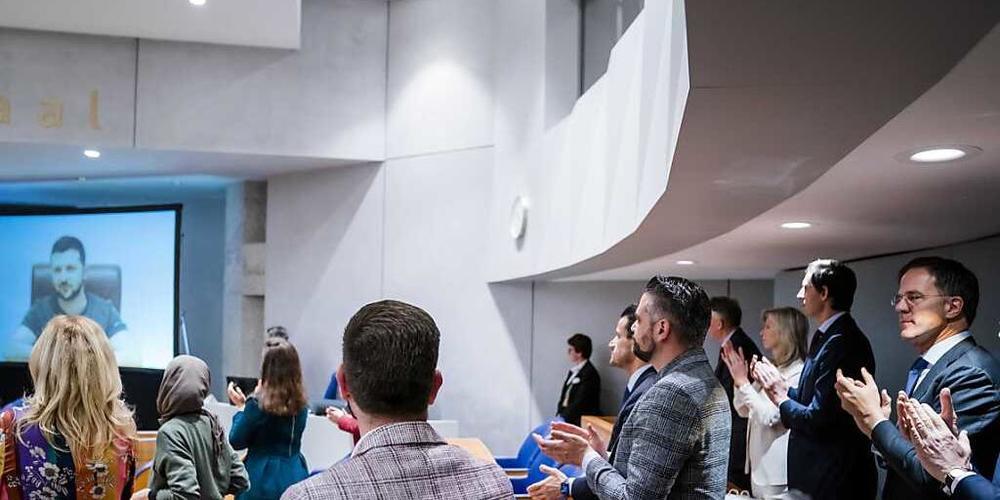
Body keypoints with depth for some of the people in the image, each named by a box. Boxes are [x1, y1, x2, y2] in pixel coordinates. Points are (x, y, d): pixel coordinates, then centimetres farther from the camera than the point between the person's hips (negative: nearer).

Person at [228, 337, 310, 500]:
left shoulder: (258, 404, -15)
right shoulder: (300, 404, 2)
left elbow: (236, 442, -6)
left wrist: (242, 407, 5)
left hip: (264, 479, -5)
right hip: (295, 475, 5)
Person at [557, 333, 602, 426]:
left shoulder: (590, 374, -10)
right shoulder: (573, 371, 17)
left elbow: (579, 404, -15)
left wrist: (563, 418, -15)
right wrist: (559, 416, 1)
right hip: (566, 419, 8)